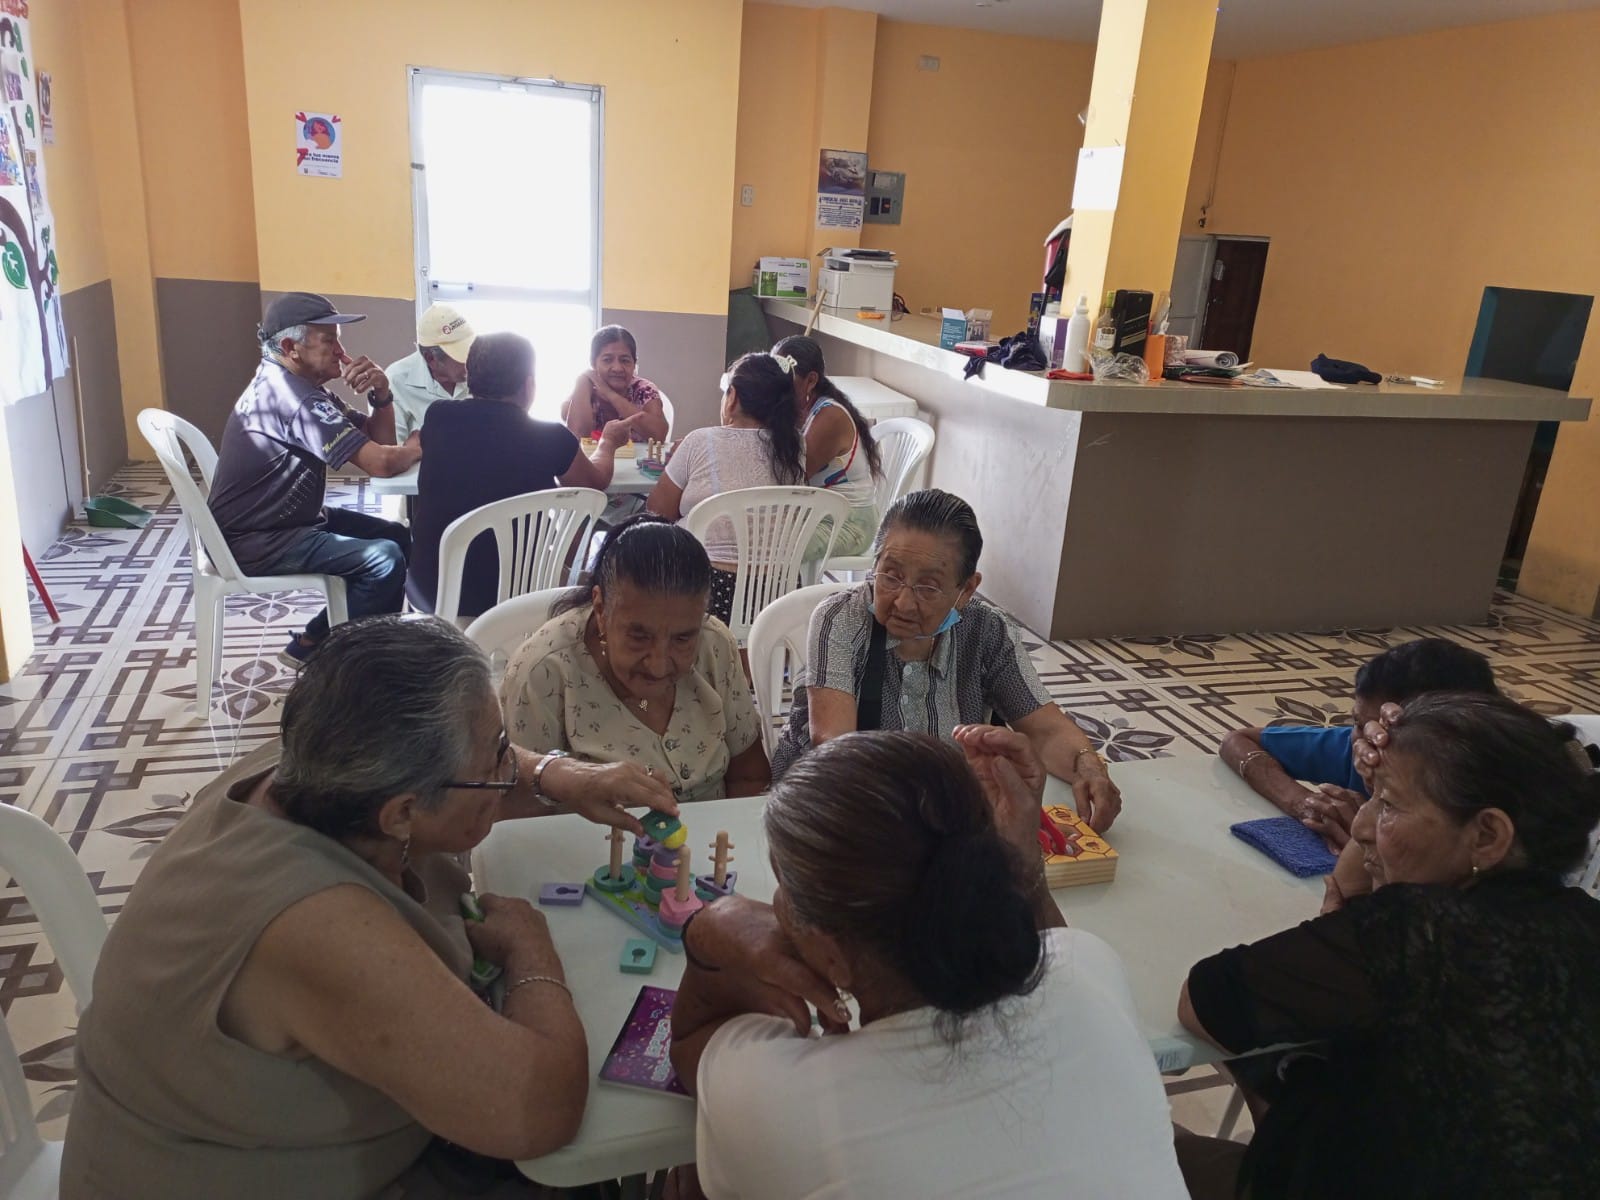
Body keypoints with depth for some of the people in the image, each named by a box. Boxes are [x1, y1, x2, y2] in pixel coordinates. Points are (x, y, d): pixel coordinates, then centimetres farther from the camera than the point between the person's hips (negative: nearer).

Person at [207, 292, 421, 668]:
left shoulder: (298, 384, 9)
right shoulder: (294, 397, -23)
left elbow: (376, 441, 8)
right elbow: (382, 463, -28)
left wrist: (381, 395, -10)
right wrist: (418, 445, -7)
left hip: (285, 520, 11)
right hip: (255, 542, -11)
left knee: (397, 537, 10)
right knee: (386, 559, -21)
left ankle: (315, 640, 16)